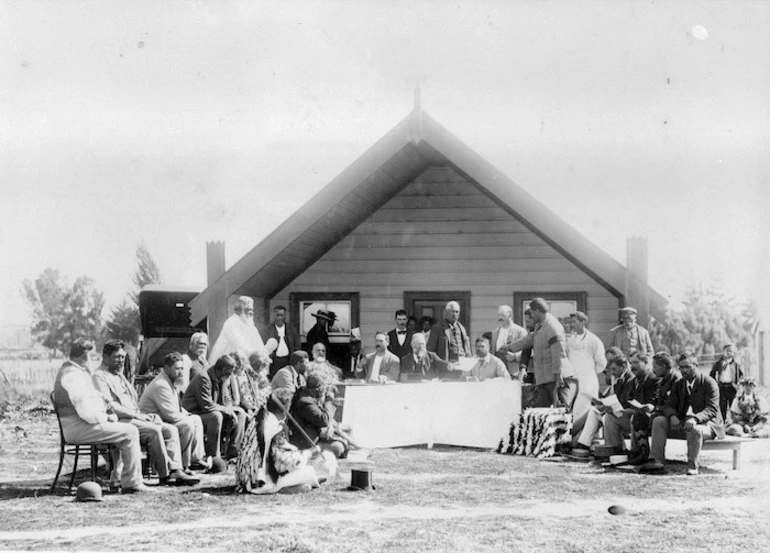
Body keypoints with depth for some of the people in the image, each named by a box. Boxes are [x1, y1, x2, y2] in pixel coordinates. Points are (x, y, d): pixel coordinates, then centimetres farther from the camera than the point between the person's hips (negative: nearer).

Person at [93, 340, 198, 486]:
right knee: (154, 430, -29)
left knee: (171, 429, -8)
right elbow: (109, 406, -17)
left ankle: (176, 470, -21)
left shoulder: (119, 375, 26)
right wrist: (137, 415, -15)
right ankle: (165, 474, -23)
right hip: (118, 421, -9)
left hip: (134, 418, 10)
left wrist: (142, 415, 8)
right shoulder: (99, 376, -5)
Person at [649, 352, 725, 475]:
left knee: (695, 429, -40)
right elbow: (669, 406, 6)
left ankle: (692, 466, -23)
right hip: (682, 423, 6)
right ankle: (657, 461, -18)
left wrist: (695, 419, -36)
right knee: (658, 421, -13)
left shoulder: (709, 383, -8)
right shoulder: (679, 384, 11)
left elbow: (711, 409, -17)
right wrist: (672, 416, -20)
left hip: (706, 423, -6)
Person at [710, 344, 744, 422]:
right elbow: (712, 374, 15)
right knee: (722, 406, 4)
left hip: (732, 388, -1)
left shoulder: (736, 364, 5)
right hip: (722, 388, 1)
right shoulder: (718, 363, 6)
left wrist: (738, 384, -2)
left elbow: (741, 375, 11)